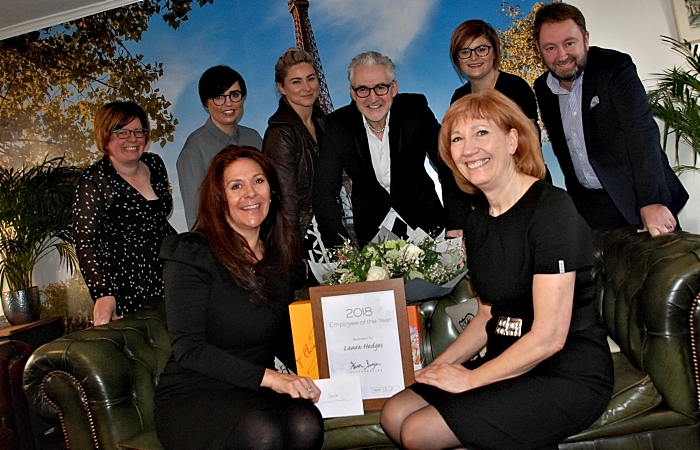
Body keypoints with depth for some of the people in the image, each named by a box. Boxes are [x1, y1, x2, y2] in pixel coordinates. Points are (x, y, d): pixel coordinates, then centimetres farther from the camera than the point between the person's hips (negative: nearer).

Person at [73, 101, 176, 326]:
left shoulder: (155, 164, 5)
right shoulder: (94, 181, -12)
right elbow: (85, 245, -16)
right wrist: (103, 294, -28)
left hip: (167, 280, 5)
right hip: (127, 290, -5)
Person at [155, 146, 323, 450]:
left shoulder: (281, 257, 11)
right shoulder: (192, 254, -7)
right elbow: (187, 348, -14)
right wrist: (267, 377, -23)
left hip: (253, 395, 5)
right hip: (192, 394, -4)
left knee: (306, 424, -29)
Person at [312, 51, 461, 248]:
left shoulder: (415, 110, -12)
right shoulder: (337, 126, -12)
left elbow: (448, 165, -6)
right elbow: (324, 193, -11)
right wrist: (341, 249, -20)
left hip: (423, 218, 0)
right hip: (371, 229, 0)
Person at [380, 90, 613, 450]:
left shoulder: (550, 207, -18)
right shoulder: (478, 220, 7)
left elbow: (549, 336, -20)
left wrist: (469, 378, -11)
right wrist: (441, 365, 1)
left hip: (569, 376, -8)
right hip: (511, 366, 8)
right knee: (394, 415, -2)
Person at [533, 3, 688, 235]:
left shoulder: (616, 68, -12)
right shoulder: (543, 89, 3)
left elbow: (642, 134, -21)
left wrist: (651, 202, -29)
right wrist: (574, 196, 9)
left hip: (635, 197, -3)